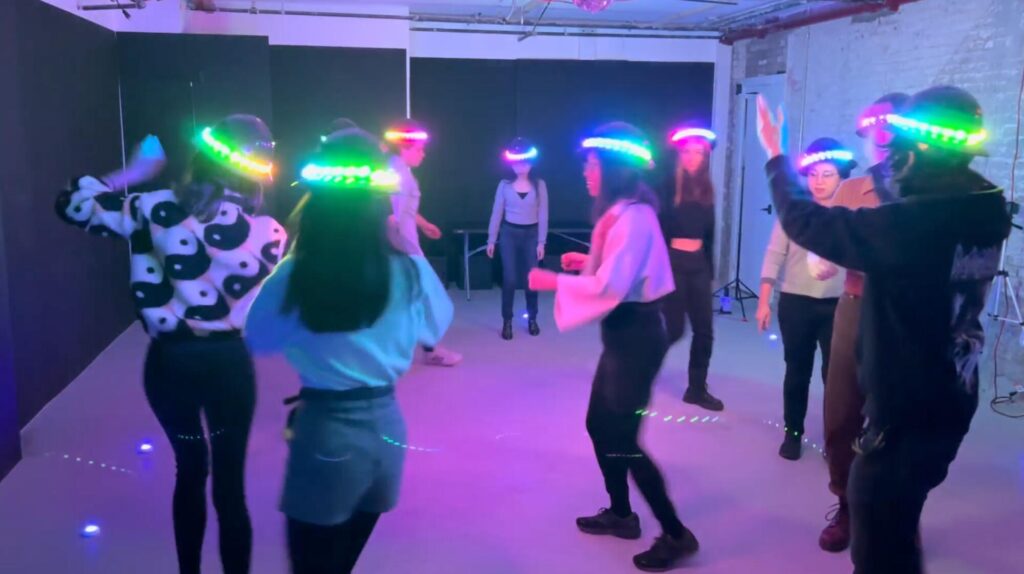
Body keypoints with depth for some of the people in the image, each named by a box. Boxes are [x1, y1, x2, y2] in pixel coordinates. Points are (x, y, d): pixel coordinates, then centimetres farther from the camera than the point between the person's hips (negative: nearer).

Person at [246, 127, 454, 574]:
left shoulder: (296, 275, -15)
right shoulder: (409, 270, -9)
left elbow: (258, 339, 1)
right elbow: (436, 326, 9)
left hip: (324, 429, -3)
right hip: (385, 423, 3)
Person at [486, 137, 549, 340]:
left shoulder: (539, 185, -1)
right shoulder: (505, 185, 0)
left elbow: (543, 215, -1)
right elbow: (496, 214, 3)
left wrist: (541, 242, -4)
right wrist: (491, 240, 1)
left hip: (531, 234, 0)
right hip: (510, 234, 0)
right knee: (510, 279, -2)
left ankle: (532, 319, 20)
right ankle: (507, 322, 8)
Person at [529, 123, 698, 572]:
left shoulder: (633, 217, -21)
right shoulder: (620, 213, 11)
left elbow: (610, 286, -26)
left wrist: (554, 282, -17)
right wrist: (587, 263, 10)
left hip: (637, 335, -10)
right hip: (623, 333, 10)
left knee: (623, 439, -4)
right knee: (599, 424, 18)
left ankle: (676, 535, 9)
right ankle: (621, 514, 34)